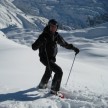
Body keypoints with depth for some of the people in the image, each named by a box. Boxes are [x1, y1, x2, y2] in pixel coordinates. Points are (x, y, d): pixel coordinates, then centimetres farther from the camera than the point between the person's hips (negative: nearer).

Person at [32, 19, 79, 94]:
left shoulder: (56, 36, -1)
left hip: (52, 58, 8)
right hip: (45, 58, -8)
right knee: (59, 71, -20)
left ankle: (42, 85, 56)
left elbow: (64, 44, 16)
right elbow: (34, 47, -22)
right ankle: (54, 90, -7)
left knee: (48, 72, 28)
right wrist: (40, 41, -40)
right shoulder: (44, 36, -19)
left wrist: (73, 48, 10)